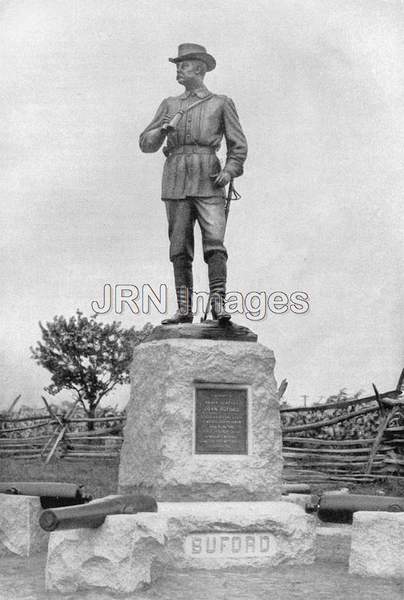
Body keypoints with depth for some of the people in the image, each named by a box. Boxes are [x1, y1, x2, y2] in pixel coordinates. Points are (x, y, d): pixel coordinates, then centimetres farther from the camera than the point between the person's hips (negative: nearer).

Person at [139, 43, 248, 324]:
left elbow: (238, 145, 9)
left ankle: (218, 304, -17)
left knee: (214, 243, -15)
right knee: (180, 248, 0)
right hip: (176, 180, 3)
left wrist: (230, 171, -8)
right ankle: (184, 309, 2)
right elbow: (146, 143, 16)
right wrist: (164, 129, -4)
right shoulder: (170, 104, 19)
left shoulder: (221, 103, 11)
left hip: (208, 181, -3)